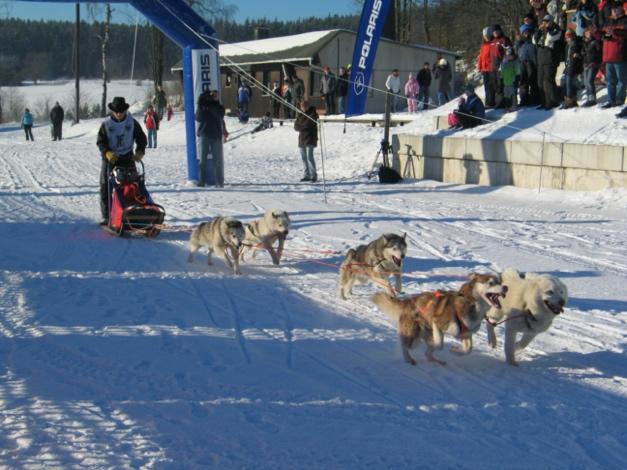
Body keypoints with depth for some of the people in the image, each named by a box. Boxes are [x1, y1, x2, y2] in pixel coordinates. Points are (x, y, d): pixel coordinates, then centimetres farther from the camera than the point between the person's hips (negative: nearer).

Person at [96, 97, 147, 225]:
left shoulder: (132, 123, -1)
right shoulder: (106, 124, -4)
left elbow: (141, 138, 4)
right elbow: (100, 141, -5)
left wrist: (140, 152, -13)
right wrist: (107, 153, -23)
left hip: (127, 158, 1)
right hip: (110, 159, -1)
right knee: (106, 188, -3)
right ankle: (107, 216, 2)